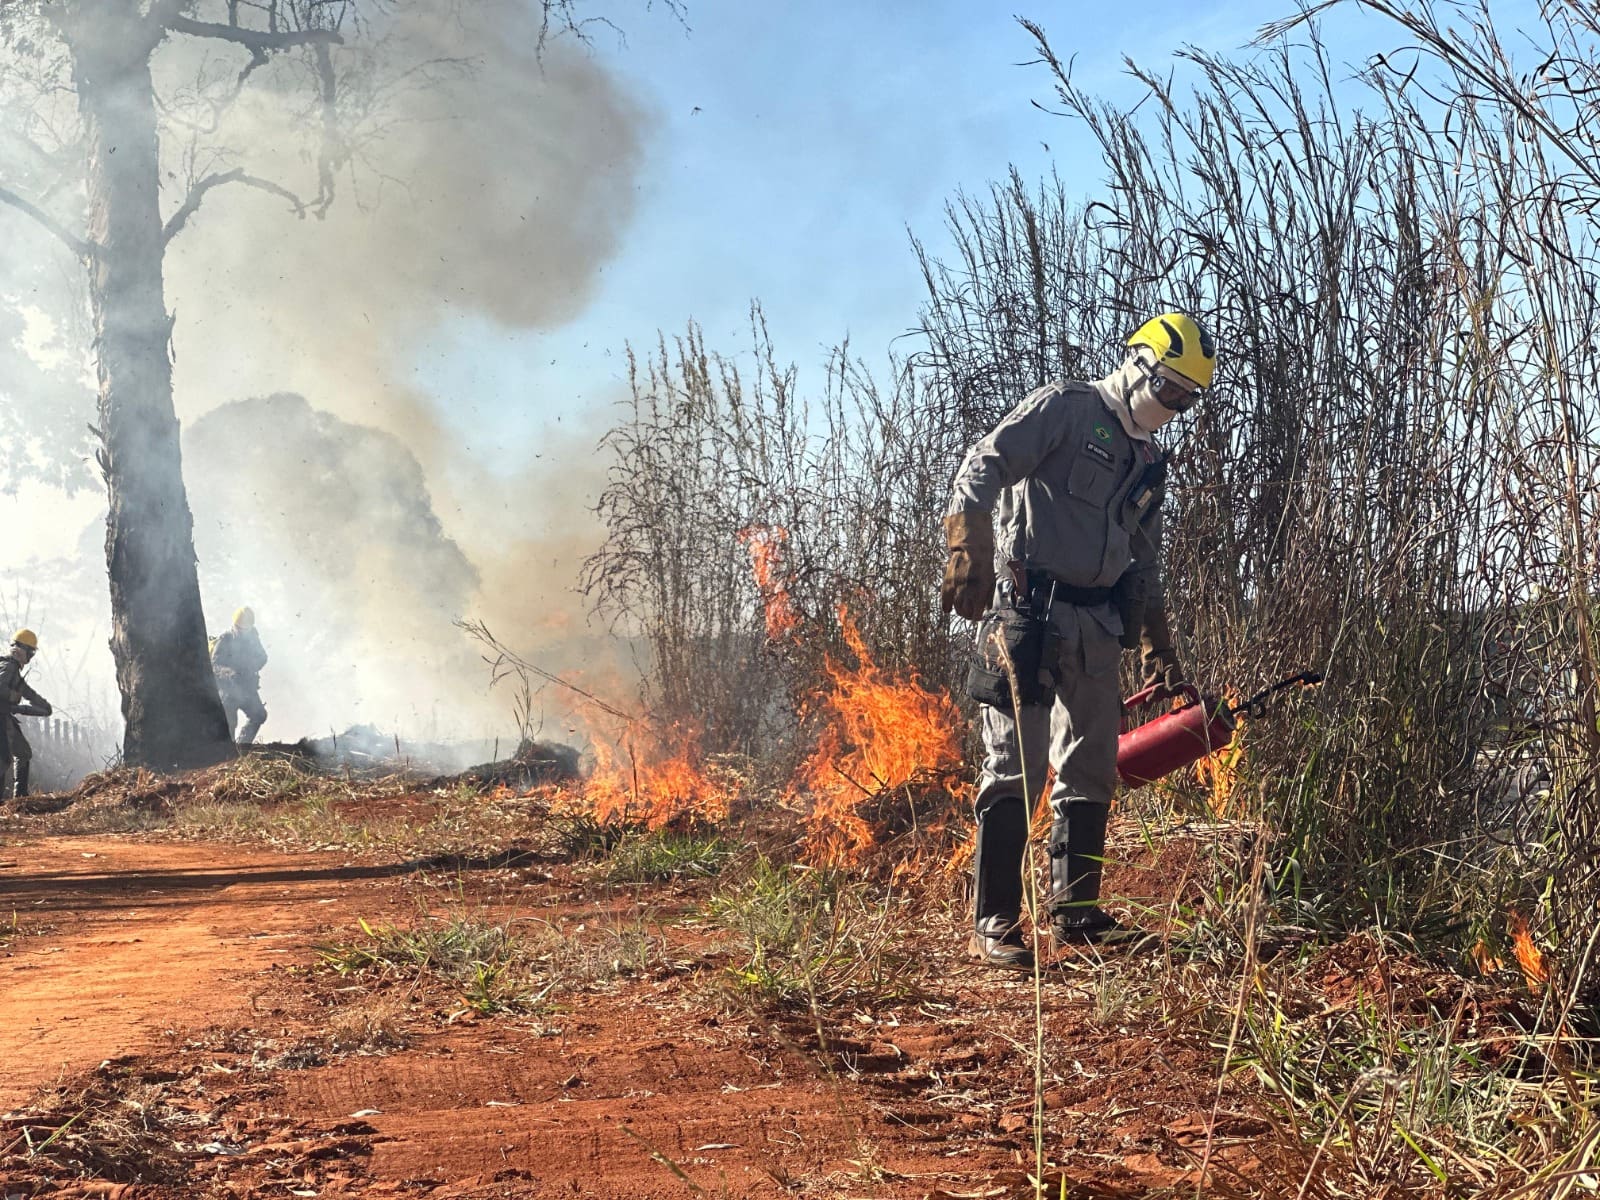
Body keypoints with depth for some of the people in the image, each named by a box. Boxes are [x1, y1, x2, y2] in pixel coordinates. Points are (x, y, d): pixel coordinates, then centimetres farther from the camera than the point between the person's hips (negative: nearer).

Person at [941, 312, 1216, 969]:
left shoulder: (1148, 463, 21)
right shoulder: (1065, 408, -2)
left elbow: (1144, 565, 29)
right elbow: (984, 465, -15)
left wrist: (1159, 649, 26)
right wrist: (969, 553, -28)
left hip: (1097, 626, 8)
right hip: (1028, 611, -8)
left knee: (1091, 769, 11)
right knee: (1016, 763, -11)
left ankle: (1075, 912, 21)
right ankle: (993, 924, -9)